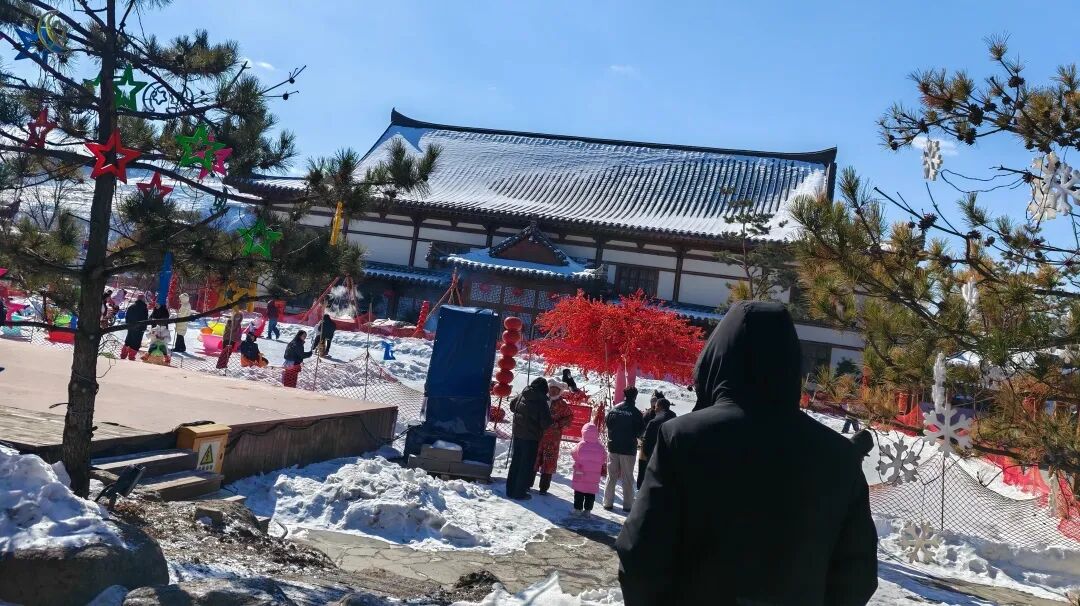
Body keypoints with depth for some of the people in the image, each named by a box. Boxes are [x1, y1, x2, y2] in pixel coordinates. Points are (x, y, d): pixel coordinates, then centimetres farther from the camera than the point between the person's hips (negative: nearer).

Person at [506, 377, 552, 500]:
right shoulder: (541, 401, -16)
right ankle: (520, 493, 9)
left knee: (515, 462, 16)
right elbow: (546, 422, -18)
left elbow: (512, 406, 18)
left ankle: (510, 490, 23)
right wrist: (541, 427, 3)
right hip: (531, 437, -5)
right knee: (527, 465, 5)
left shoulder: (522, 395, 0)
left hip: (517, 434, 6)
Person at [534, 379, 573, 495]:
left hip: (552, 438, -2)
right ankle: (528, 483, 19)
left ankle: (544, 487, 10)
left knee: (549, 461, 1)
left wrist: (558, 424, -7)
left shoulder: (562, 405, 0)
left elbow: (570, 417, 4)